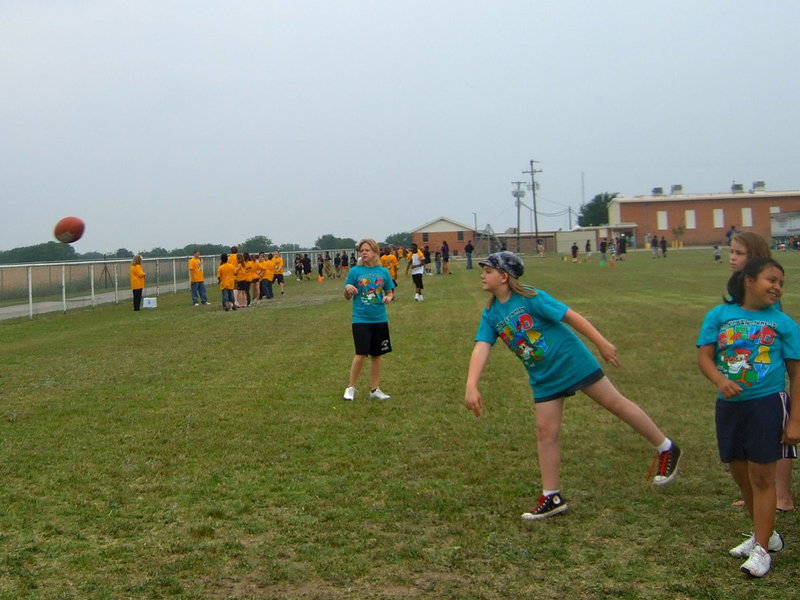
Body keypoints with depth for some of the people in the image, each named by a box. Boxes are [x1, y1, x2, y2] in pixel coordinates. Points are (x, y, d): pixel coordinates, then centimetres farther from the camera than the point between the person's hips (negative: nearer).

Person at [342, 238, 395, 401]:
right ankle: (351, 388, 9)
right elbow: (347, 296, 0)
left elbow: (390, 292, 13)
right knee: (361, 354, -8)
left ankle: (375, 389, 21)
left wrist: (388, 297, -9)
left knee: (377, 355, 10)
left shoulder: (383, 272, 3)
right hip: (361, 319, -3)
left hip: (380, 319, 3)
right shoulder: (355, 271, -3)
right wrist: (348, 288, -22)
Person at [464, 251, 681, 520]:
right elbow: (481, 348, -11)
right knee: (545, 432, 4)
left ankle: (665, 449, 21)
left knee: (614, 403, 3)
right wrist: (471, 386, -24)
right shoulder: (490, 314, -1)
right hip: (543, 378, 6)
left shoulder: (530, 297, -19)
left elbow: (570, 316, -17)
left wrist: (602, 344, -16)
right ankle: (552, 497, 15)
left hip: (571, 361, -6)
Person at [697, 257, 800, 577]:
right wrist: (720, 380, -25)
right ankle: (764, 533, 34)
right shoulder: (719, 315, 0)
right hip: (729, 405, 3)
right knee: (740, 473, 14)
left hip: (767, 404, -3)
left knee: (761, 476, -1)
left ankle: (762, 548, 10)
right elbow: (704, 356, -4)